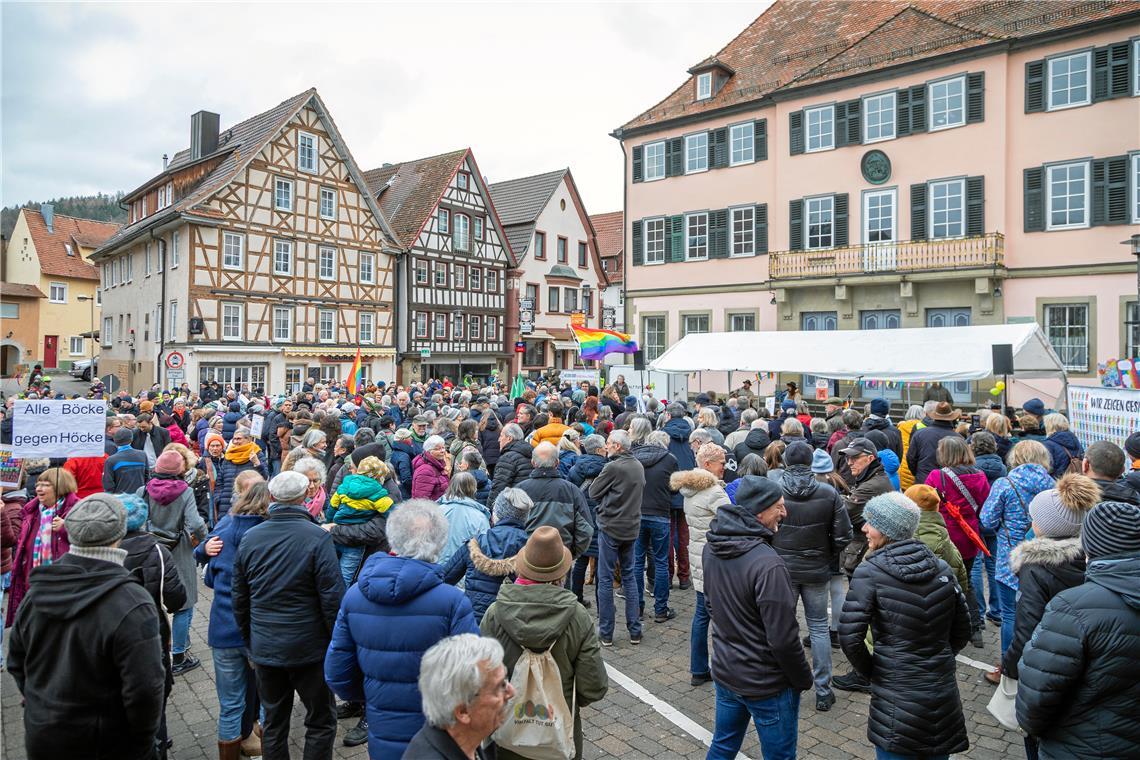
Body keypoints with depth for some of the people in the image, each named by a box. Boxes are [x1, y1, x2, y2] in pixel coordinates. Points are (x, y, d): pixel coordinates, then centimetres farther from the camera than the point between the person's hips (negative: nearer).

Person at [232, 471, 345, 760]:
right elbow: (332, 597, -17)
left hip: (264, 647, 5)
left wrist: (249, 642, 19)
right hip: (308, 648, -5)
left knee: (273, 723, 19)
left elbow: (239, 598, 8)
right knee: (321, 721, 11)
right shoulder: (317, 537, -17)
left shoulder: (249, 537, -1)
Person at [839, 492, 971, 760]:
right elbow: (962, 632, 8)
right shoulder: (941, 568, 0)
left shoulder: (869, 572, -16)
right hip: (944, 695, 5)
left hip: (896, 700, -5)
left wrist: (869, 670, -3)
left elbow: (849, 637, -20)